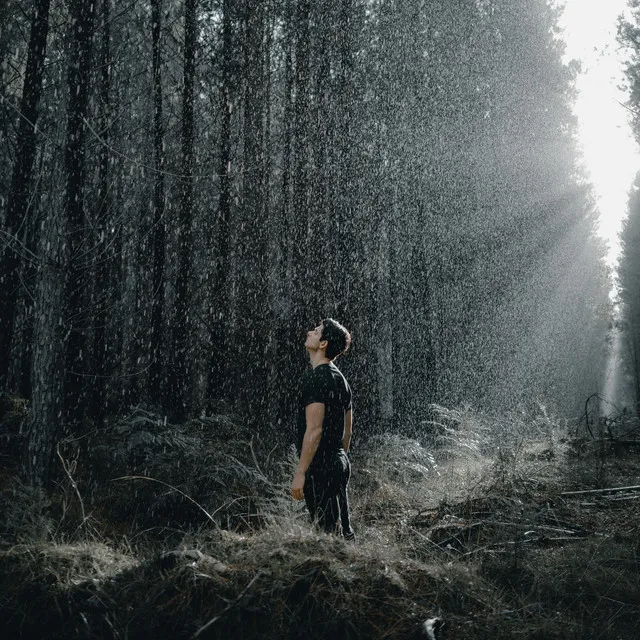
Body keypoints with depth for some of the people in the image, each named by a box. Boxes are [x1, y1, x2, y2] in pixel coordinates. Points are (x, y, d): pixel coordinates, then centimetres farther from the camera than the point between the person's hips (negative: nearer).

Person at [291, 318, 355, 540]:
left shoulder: (315, 377, -15)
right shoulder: (340, 378, 15)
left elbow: (314, 430, -22)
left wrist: (300, 474, -20)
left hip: (321, 469, -10)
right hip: (340, 464, 10)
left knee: (327, 533, -6)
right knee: (344, 530, 14)